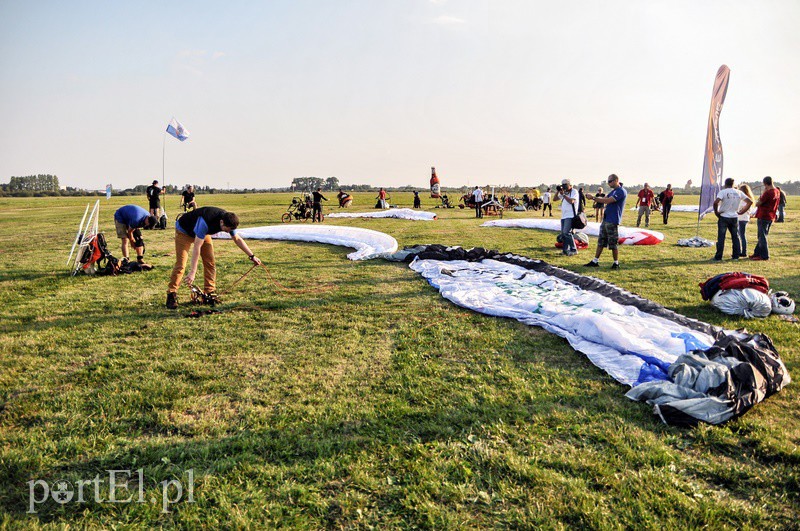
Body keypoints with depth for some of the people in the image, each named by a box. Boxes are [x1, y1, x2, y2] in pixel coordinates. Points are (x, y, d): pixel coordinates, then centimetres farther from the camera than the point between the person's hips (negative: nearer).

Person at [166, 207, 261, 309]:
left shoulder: (228, 220, -21)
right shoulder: (205, 222, -42)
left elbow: (237, 239, -4)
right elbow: (197, 247, -40)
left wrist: (252, 256, -4)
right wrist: (192, 272, -41)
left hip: (203, 232, 6)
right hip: (184, 230, -6)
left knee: (210, 262, -5)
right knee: (181, 264, -15)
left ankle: (210, 293, 3)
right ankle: (171, 295, -9)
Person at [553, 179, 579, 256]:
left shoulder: (574, 191, -5)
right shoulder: (564, 192, 16)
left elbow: (571, 201, -20)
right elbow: (554, 199, 17)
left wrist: (563, 194, -17)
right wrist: (557, 192, 3)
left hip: (570, 216, -8)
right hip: (563, 216, 8)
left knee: (567, 232, -17)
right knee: (563, 234, 9)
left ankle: (574, 250, -11)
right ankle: (565, 249, 17)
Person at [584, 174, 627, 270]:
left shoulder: (621, 191, -14)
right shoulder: (613, 191, 19)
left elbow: (607, 201, -22)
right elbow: (604, 199, 15)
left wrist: (593, 198, -19)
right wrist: (594, 198, -2)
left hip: (613, 221, -9)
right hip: (605, 219, 9)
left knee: (613, 243, -2)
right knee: (601, 241, 10)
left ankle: (616, 263, 9)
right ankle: (595, 261, 15)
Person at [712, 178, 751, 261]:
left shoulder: (723, 192, -10)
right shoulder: (739, 192, 6)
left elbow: (716, 202, -25)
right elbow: (749, 202, 8)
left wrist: (716, 212, -12)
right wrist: (742, 211, 10)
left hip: (723, 217, -4)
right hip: (734, 217, 4)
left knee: (721, 238, -2)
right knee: (735, 237, 13)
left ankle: (718, 257, -1)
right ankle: (736, 256, 16)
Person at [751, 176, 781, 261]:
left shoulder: (767, 193, -21)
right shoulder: (777, 192, 7)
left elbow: (757, 204, -17)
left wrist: (762, 193, -5)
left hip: (763, 217, -9)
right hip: (771, 217, 9)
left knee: (762, 236, -2)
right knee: (762, 236, 16)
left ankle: (764, 256, 1)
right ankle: (757, 253, 24)